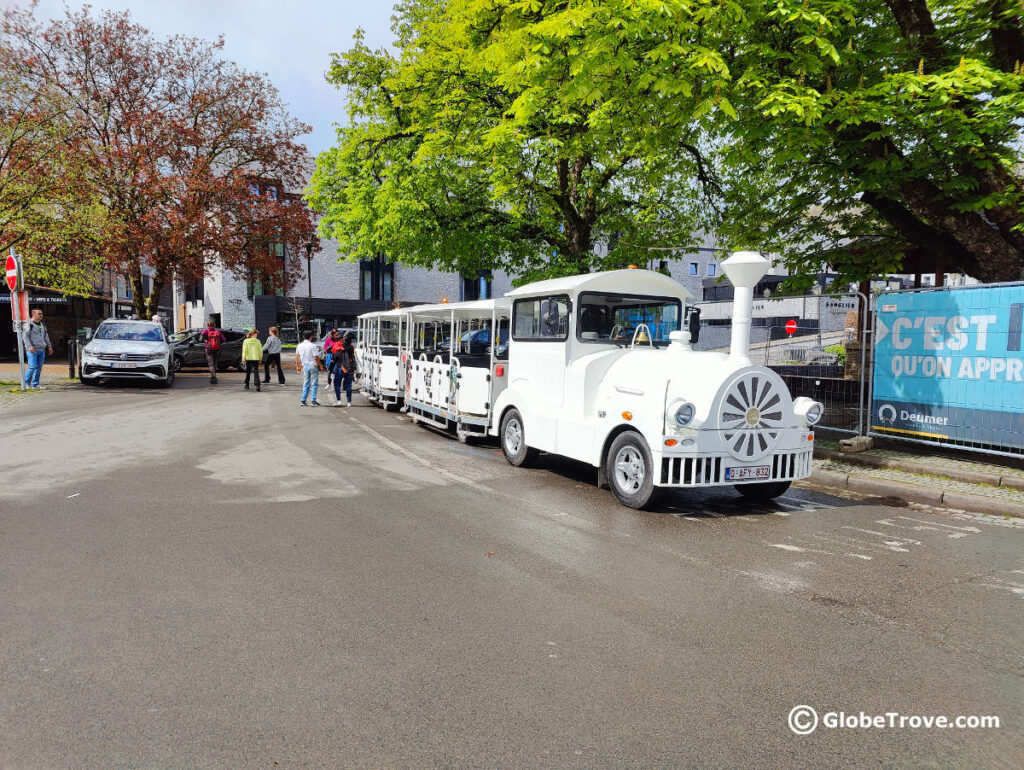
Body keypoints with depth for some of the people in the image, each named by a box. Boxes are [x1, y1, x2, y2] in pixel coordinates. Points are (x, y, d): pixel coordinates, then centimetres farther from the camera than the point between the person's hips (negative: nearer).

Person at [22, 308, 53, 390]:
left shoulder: (42, 324, 19)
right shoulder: (29, 324, -4)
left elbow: (46, 336, 27)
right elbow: (24, 336, -13)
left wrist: (49, 346, 22)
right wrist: (29, 346, -24)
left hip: (41, 350, 7)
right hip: (32, 350, -7)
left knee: (39, 368, 4)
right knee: (33, 366, -12)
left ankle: (35, 385, 9)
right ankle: (26, 383, 3)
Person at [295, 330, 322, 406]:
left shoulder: (299, 346, 5)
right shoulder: (312, 346, -14)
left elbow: (297, 357, 11)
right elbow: (316, 357, -15)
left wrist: (298, 366, 21)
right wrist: (320, 365, -5)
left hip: (305, 366, 5)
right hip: (313, 366, -5)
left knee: (305, 384, 13)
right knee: (314, 384, 2)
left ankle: (303, 400, 9)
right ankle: (313, 401, 1)